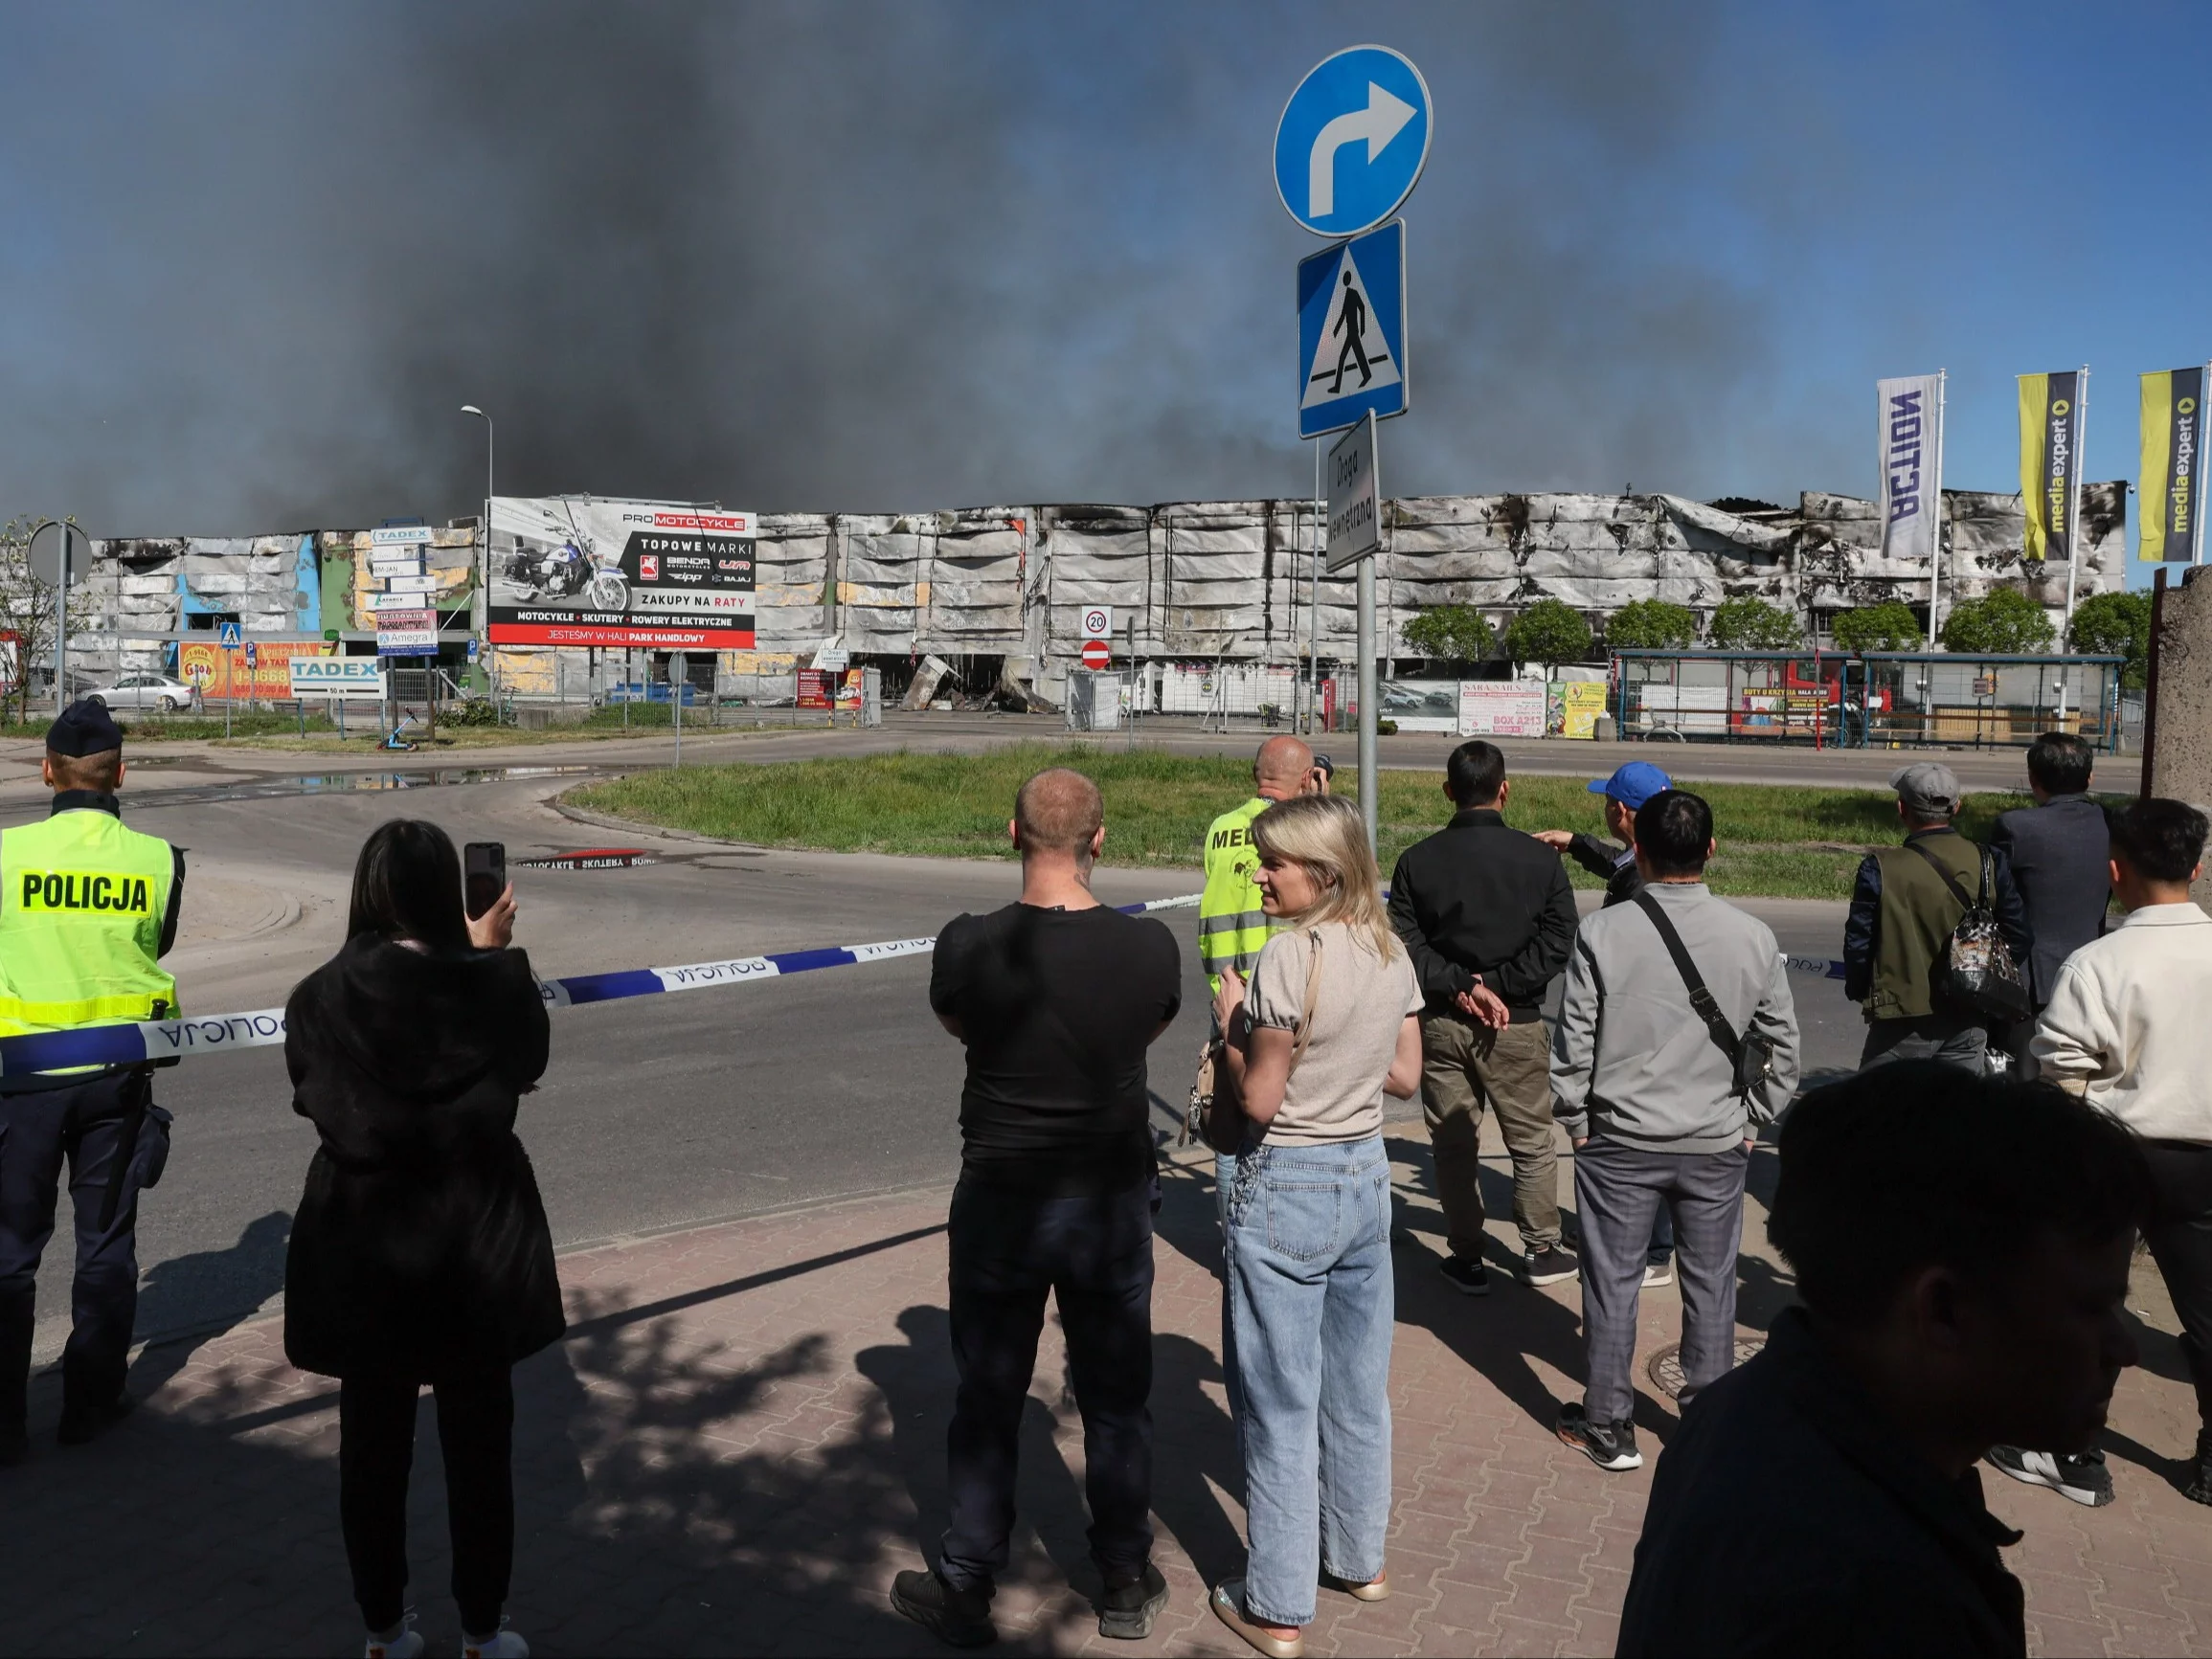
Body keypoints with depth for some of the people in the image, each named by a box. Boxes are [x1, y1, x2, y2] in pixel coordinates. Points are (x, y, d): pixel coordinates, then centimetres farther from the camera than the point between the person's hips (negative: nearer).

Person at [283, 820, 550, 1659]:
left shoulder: (321, 999, -11)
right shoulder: (496, 984, -14)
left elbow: (311, 1095, 5)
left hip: (362, 1245, 1)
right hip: (476, 1241, -1)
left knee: (372, 1446, 16)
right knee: (479, 1444, 13)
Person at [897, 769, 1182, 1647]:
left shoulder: (969, 946, -18)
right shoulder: (1149, 947, -15)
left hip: (1000, 1202, -1)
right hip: (1112, 1202, 1)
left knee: (987, 1401, 15)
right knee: (1116, 1400, 17)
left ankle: (966, 1592, 29)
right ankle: (1126, 1586, 32)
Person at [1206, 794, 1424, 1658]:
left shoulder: (1290, 956, -21)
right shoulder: (1391, 952, 1)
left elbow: (1259, 1100, -19)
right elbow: (1405, 1075, 8)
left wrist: (1232, 1021, -5)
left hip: (1282, 1187, -7)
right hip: (1364, 1174, 7)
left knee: (1280, 1404, 5)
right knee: (1358, 1387, 20)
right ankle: (1359, 1557, 36)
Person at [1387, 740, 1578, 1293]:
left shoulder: (1417, 860, -4)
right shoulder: (1538, 857, -6)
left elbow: (1405, 944, -9)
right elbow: (1557, 941, -11)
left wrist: (1460, 987, -13)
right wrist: (1499, 987, -12)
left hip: (1442, 1023, 1)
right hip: (1517, 1025, -1)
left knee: (1453, 1144, 12)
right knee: (1532, 1141, 15)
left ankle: (1466, 1258, 18)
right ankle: (1541, 1251, 23)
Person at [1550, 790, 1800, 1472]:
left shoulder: (1602, 934, -13)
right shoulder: (1752, 937, -6)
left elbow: (1571, 1044, -9)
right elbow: (1783, 1048, 1)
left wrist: (1576, 1123, 4)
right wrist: (1750, 1120, 13)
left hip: (1619, 1140, -2)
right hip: (1716, 1145, 2)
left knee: (1612, 1282, 10)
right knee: (1711, 1285, 15)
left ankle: (1607, 1425, 22)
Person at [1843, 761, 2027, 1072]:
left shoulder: (1880, 869, -14)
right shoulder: (1989, 863, -2)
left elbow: (1857, 945, -10)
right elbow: (2017, 941, 3)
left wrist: (1858, 991, 8)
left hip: (1902, 1021, -4)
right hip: (1969, 1023, 4)